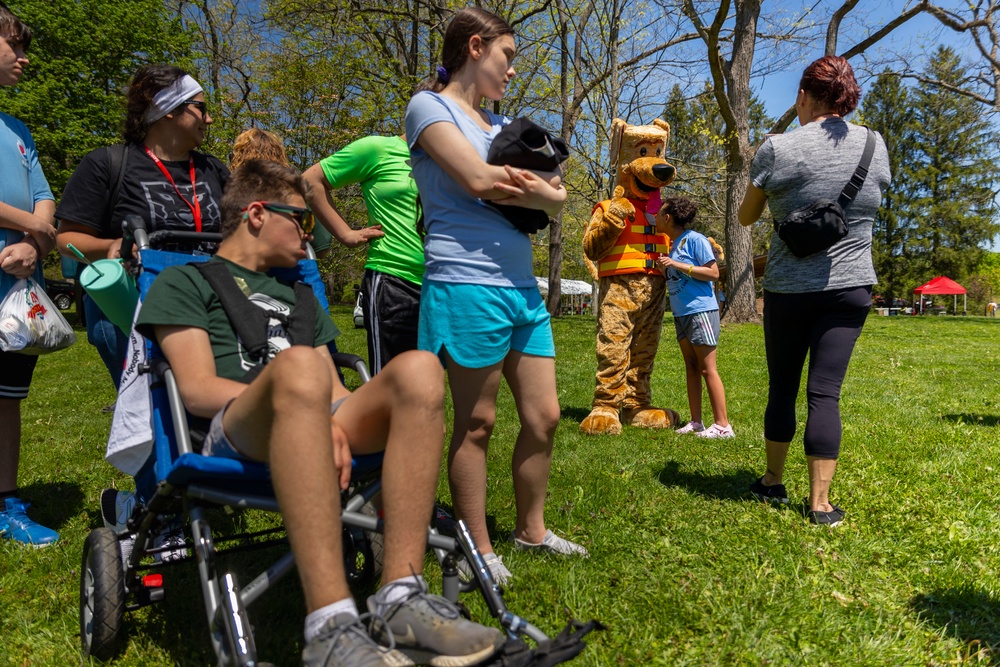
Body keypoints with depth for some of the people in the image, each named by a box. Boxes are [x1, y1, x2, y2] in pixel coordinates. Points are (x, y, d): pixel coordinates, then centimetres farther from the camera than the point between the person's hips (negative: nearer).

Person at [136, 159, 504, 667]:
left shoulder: (299, 297, 33)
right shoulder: (184, 282, 16)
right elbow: (197, 389, -1)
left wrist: (334, 423, -3)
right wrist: (303, 406, -14)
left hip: (321, 428, 5)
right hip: (233, 434, -4)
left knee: (418, 370, -25)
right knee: (299, 367, -38)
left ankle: (401, 597, -30)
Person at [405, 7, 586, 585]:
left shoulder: (500, 124, 22)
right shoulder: (430, 106, 1)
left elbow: (557, 202, 14)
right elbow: (479, 180, -16)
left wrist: (514, 185, -6)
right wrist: (532, 183, 1)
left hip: (523, 287, 8)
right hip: (468, 284, -8)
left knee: (544, 417, 10)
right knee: (476, 424, 1)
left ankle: (531, 530, 27)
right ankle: (479, 549, 15)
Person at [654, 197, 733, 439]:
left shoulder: (695, 239, -9)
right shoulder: (674, 244, 15)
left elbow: (713, 273, -15)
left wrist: (676, 264, -18)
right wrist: (665, 268, 8)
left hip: (700, 310, -9)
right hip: (681, 313, 9)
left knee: (707, 369, -7)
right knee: (691, 368, 10)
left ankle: (723, 425, -2)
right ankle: (696, 422, 16)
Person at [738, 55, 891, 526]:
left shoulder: (777, 149, -8)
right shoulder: (875, 145, 3)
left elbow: (745, 217, 4)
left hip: (789, 288, -2)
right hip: (851, 286, 2)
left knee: (782, 387, 12)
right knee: (825, 391, 2)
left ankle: (773, 483, 25)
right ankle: (820, 502, 3)